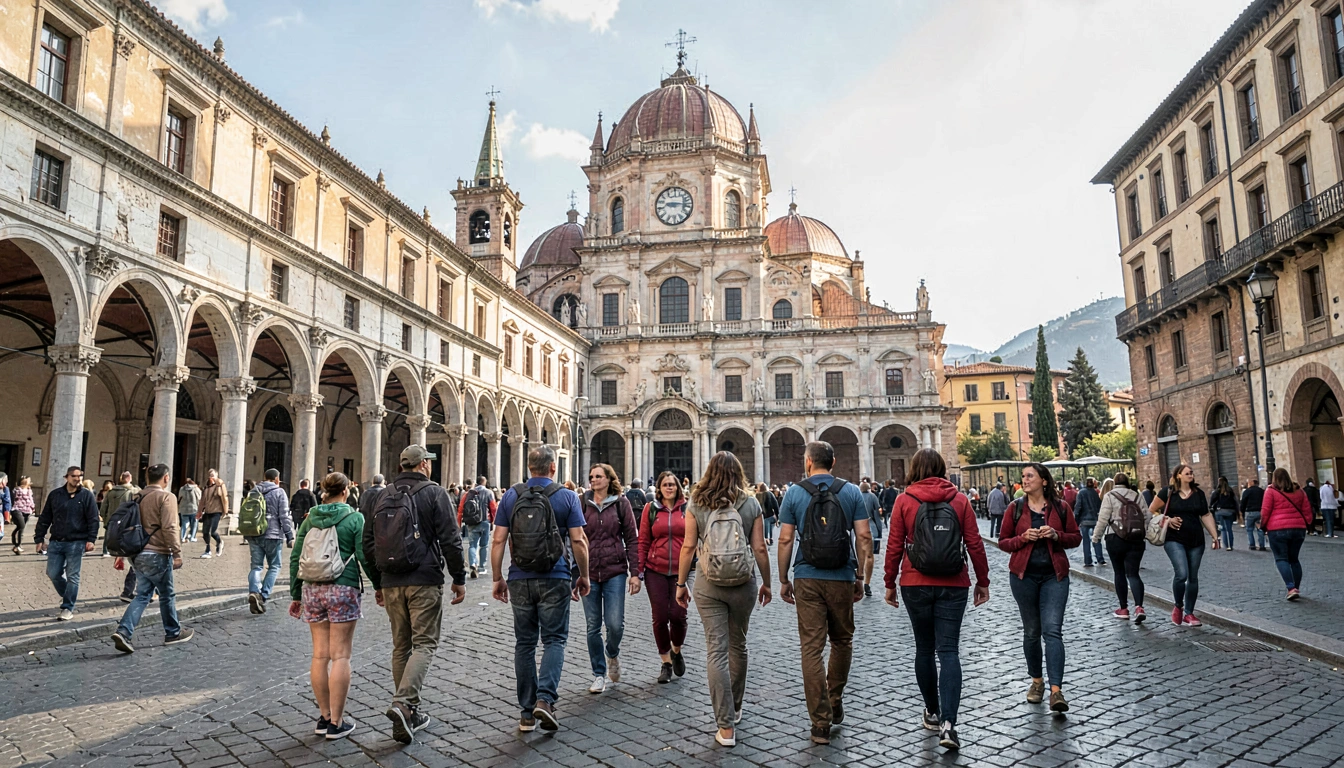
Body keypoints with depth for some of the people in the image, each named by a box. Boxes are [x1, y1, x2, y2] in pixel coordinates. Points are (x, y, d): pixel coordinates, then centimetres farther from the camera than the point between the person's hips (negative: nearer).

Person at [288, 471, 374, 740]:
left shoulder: (310, 518, 8)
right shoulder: (354, 518, -6)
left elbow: (295, 558, 9)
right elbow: (364, 557, -9)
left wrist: (295, 594, 17)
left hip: (312, 589, 5)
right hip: (343, 588, -5)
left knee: (319, 655, 11)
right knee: (340, 656, 0)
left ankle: (324, 717, 19)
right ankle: (336, 723, 5)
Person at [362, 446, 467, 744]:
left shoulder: (382, 495, 11)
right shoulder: (434, 492, -5)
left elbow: (369, 543, 14)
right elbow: (450, 539, -10)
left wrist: (377, 582, 22)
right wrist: (459, 578, -2)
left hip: (391, 583, 5)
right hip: (425, 581, -5)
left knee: (401, 646, 13)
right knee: (424, 644, -1)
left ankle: (409, 714, 17)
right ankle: (403, 702, -18)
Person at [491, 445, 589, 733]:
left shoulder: (510, 496, 3)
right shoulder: (567, 496, -3)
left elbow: (498, 541, 0)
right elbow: (578, 540, -6)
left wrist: (498, 578, 8)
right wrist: (584, 575, 5)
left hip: (520, 579, 3)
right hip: (554, 579, -2)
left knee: (525, 643, 10)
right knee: (554, 639, 7)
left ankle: (527, 713, 15)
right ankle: (545, 699, -12)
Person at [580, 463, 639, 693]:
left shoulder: (621, 503, 2)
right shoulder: (582, 504, 3)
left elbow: (632, 538, 2)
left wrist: (635, 572, -4)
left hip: (615, 571, -1)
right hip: (589, 572, 1)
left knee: (615, 624, -6)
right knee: (593, 627, 6)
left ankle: (612, 653, 27)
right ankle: (599, 674, 22)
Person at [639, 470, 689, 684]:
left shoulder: (687, 508, 2)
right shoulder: (651, 509, 3)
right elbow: (643, 542, 5)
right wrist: (638, 571, 1)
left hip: (681, 571, 0)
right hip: (656, 571, 1)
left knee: (678, 615, -5)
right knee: (660, 617, 3)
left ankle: (676, 651, 26)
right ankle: (666, 662, 21)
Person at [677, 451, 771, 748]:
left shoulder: (696, 504, -2)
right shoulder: (751, 504, -2)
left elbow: (688, 546, -4)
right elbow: (759, 548, -2)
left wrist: (681, 583, 5)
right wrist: (766, 583, 9)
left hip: (708, 585, -1)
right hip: (744, 584, 1)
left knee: (716, 651, 2)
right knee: (738, 646, 19)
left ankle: (726, 726, 1)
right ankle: (734, 709, 36)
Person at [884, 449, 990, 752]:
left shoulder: (904, 501, -3)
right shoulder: (959, 500, 1)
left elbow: (894, 547, -3)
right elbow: (975, 545, 1)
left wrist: (890, 583, 7)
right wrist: (982, 582, 11)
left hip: (915, 584, 0)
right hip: (953, 584, 0)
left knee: (924, 649, 15)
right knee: (949, 651, 0)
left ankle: (933, 712, 26)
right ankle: (947, 723, -12)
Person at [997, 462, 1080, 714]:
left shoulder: (1060, 507, 1)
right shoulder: (1015, 508, 1)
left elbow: (1076, 538, 6)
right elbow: (1003, 542, 4)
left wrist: (1055, 535, -13)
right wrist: (1023, 538, -15)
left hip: (1054, 575, -1)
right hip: (1024, 575, 1)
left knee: (1052, 630, -10)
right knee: (1031, 631, 11)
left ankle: (1056, 690, -11)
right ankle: (1036, 681, 28)